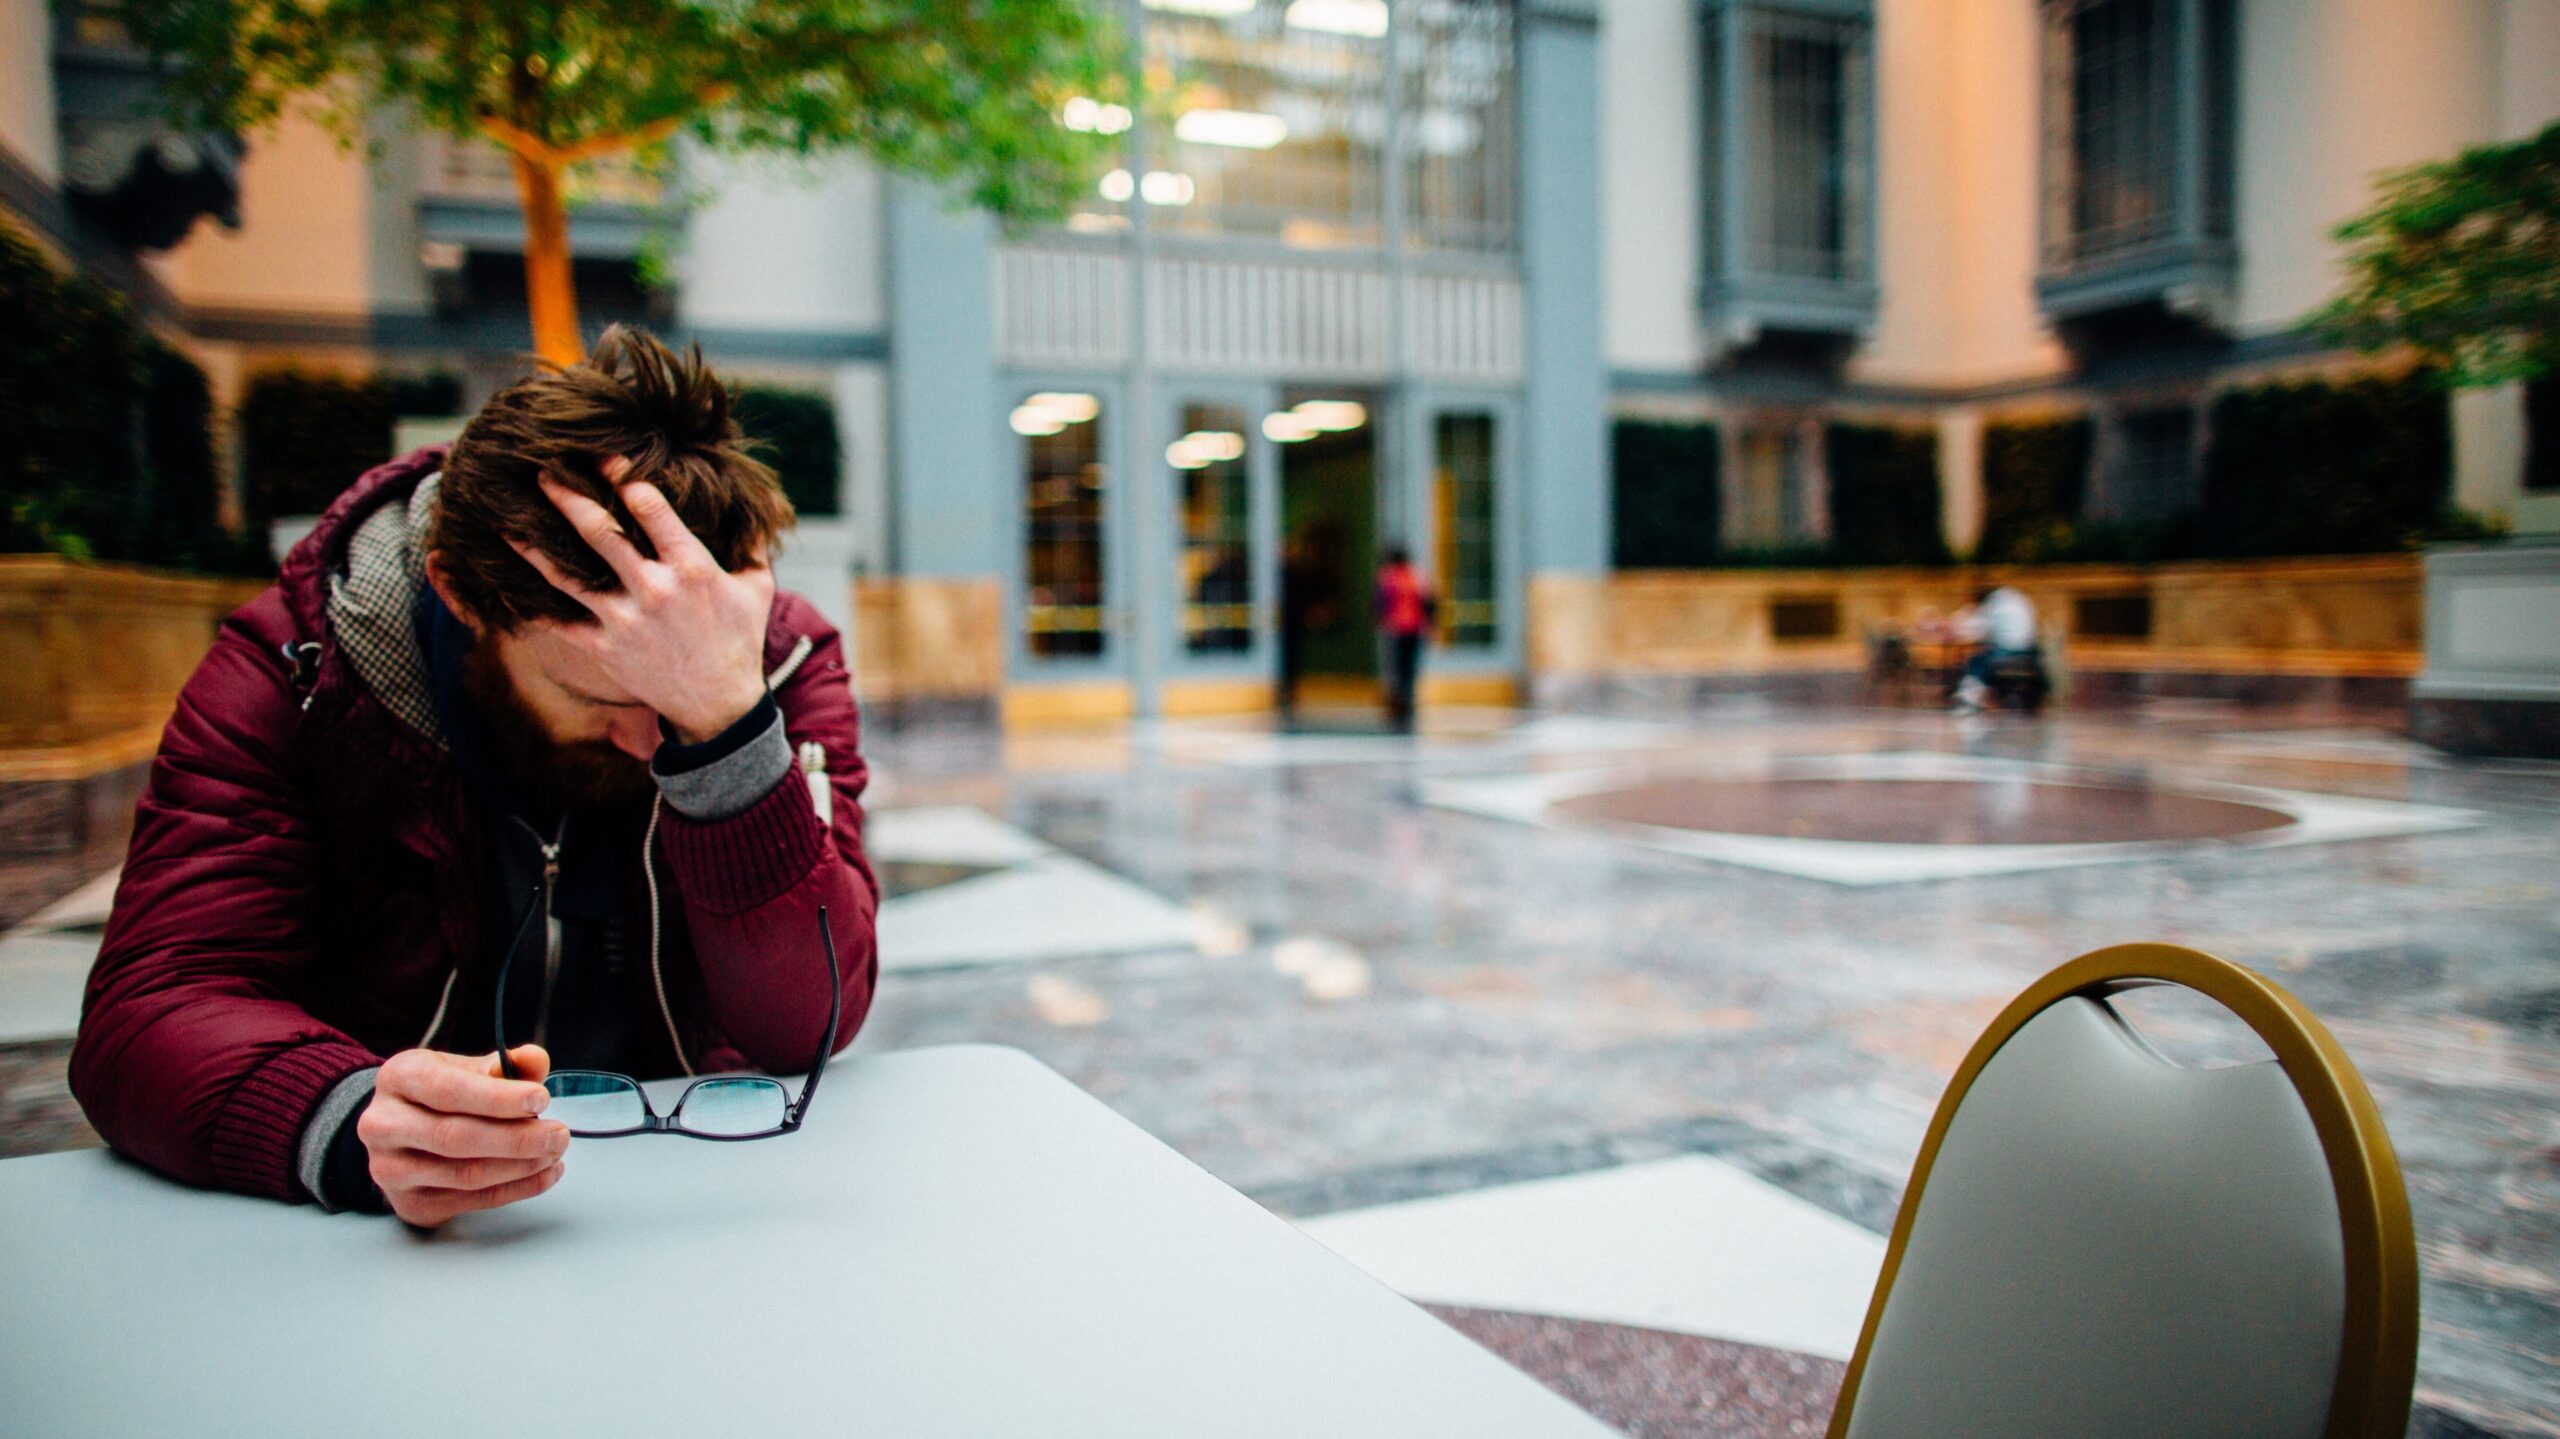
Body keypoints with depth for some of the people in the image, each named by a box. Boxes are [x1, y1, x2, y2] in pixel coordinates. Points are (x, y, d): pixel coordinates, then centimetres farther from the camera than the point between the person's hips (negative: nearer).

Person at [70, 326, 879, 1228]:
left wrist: (723, 720, -32)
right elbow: (150, 1012, -17)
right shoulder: (290, 671, -10)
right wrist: (357, 1126, -38)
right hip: (369, 1258, 1)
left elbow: (807, 1025, -19)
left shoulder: (782, 660, -10)